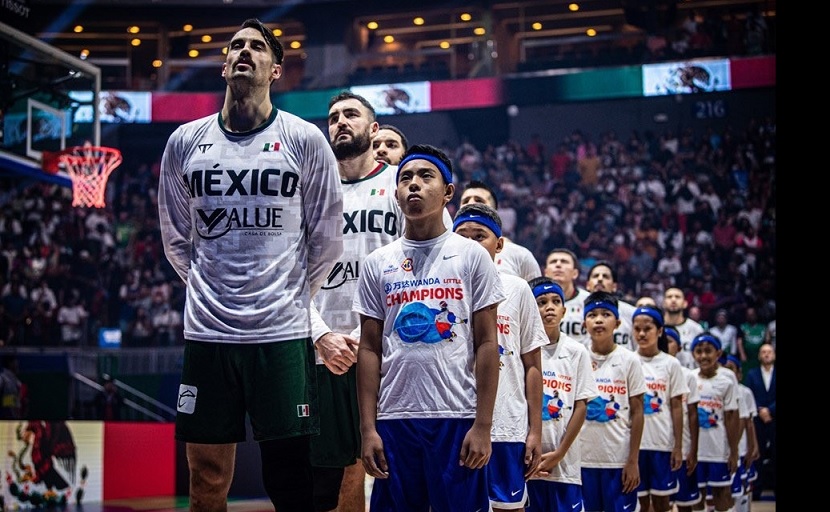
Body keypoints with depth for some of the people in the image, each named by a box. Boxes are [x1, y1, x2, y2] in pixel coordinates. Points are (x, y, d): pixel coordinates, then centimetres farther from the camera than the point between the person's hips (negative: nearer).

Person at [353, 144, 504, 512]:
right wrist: (368, 429, 0)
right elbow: (369, 350, 8)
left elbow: (487, 344, 1)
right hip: (395, 418, 2)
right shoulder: (377, 264, 9)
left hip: (458, 417, -2)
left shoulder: (472, 256, 4)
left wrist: (483, 425, -7)